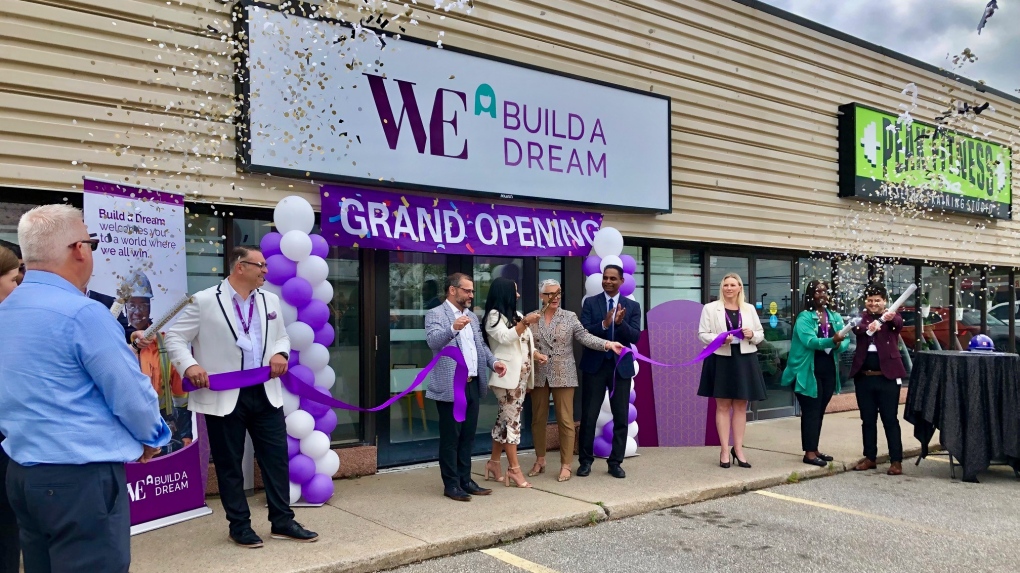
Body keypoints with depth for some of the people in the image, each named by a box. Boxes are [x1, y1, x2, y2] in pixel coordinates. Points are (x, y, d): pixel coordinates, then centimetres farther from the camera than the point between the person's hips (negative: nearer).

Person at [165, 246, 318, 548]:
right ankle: (240, 526, 22)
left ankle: (282, 522, 20)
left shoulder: (270, 300, 11)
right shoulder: (204, 301, -6)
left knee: (277, 457, 7)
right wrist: (189, 366, -20)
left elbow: (282, 336, 19)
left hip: (265, 392, 5)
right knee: (229, 464, 7)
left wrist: (281, 353, -3)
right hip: (225, 396, -4)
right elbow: (175, 337, -3)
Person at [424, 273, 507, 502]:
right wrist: (453, 329, -42)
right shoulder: (435, 314, -7)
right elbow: (433, 341, -23)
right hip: (450, 387, -7)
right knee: (450, 437, 1)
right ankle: (451, 484, 10)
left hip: (473, 385, 7)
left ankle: (465, 480, 22)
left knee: (468, 436, 13)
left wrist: (493, 362, 0)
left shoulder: (472, 316, 17)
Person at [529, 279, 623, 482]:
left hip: (563, 376, -2)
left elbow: (585, 336, -8)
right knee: (538, 419, 10)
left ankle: (566, 465, 6)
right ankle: (540, 460, 25)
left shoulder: (570, 317, 1)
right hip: (538, 376, 2)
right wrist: (534, 353, -17)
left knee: (565, 420, -2)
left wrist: (608, 344, -21)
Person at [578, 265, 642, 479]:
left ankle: (615, 462, 17)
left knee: (621, 418, 5)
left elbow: (635, 337, -6)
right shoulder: (590, 303, 2)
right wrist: (604, 324, -24)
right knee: (588, 416, 3)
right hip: (595, 365, -1)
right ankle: (586, 461, 16)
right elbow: (583, 333, -8)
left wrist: (620, 323, -24)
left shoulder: (632, 306, 5)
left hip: (621, 366, 1)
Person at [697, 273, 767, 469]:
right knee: (723, 406, 2)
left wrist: (752, 335, -8)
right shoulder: (710, 308, 1)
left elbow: (761, 334, 14)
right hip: (721, 360, -3)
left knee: (741, 406, 7)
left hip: (744, 360, 3)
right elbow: (702, 334, -3)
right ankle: (724, 450, 6)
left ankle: (738, 449, 15)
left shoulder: (749, 309, 11)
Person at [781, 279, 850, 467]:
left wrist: (839, 345, -21)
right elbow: (810, 341, -24)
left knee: (820, 411, 13)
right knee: (811, 412, -5)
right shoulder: (804, 317, -10)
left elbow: (846, 340, 2)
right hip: (809, 372, -6)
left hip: (829, 370, 6)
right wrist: (832, 340, -39)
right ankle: (809, 452, 0)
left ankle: (814, 449, 22)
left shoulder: (835, 317, 9)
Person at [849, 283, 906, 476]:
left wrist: (890, 318, -48)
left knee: (890, 419, 1)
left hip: (887, 376, -3)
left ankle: (896, 461, 7)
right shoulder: (861, 317, 7)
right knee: (867, 419, 11)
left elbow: (899, 324, -23)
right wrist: (869, 328, -40)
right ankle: (870, 458, 22)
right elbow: (857, 329, -15)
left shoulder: (892, 317, 0)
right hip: (864, 377, 3)